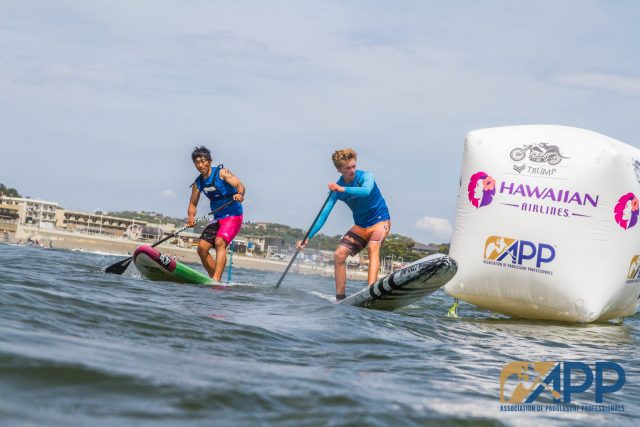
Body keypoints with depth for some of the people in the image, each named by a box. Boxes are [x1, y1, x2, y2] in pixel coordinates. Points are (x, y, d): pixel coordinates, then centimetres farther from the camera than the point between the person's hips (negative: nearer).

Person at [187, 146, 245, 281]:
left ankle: (216, 279, -36)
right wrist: (191, 217, -9)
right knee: (202, 248, -3)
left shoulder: (222, 173, -9)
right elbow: (193, 204, 13)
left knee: (220, 242, -28)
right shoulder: (198, 183, 8)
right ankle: (214, 279, 9)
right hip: (217, 218, 7)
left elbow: (239, 185, -21)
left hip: (233, 215, -7)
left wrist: (240, 194, -44)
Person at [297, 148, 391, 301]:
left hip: (380, 221, -5)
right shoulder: (336, 188, -5)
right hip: (360, 226, 5)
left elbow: (366, 191, -38)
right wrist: (307, 238, -14)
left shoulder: (365, 176, -15)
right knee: (339, 254, -8)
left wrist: (343, 189, -49)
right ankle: (340, 297, -1)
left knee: (373, 247, -32)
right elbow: (323, 215, -6)